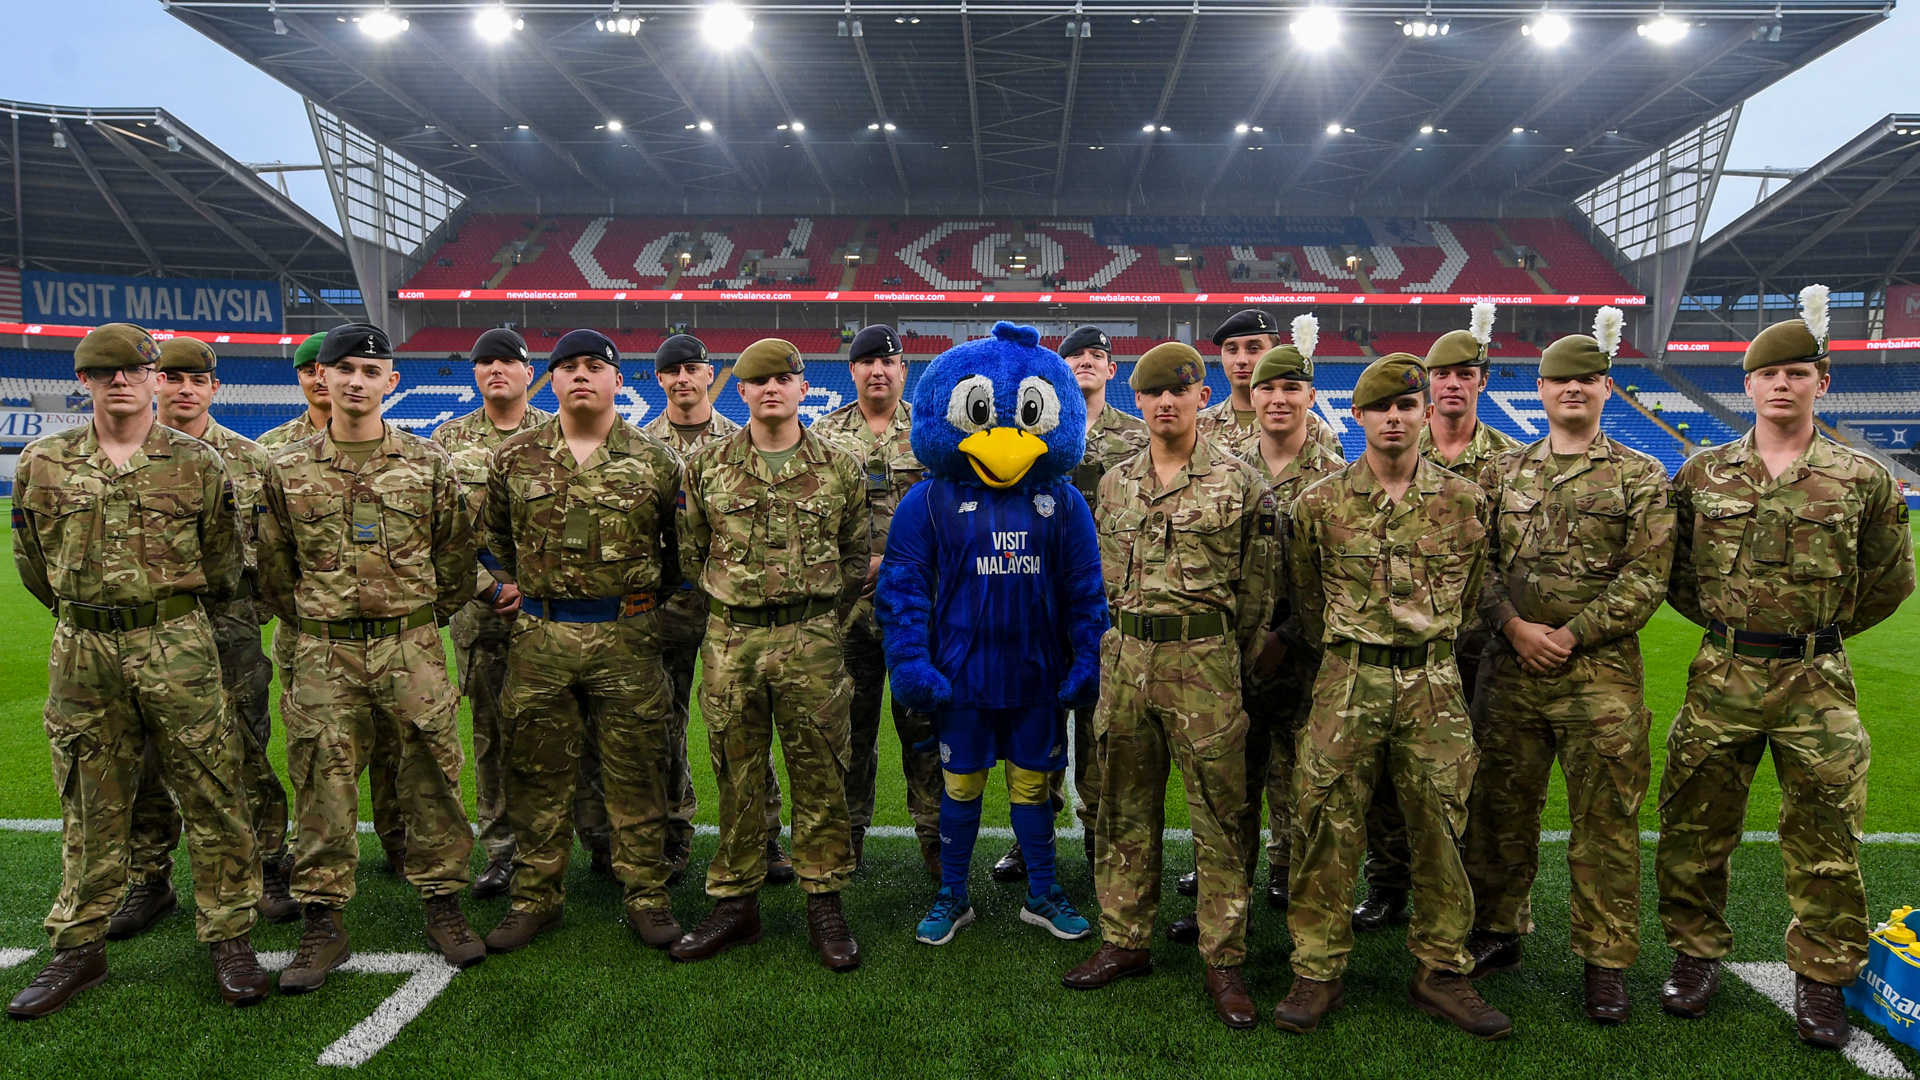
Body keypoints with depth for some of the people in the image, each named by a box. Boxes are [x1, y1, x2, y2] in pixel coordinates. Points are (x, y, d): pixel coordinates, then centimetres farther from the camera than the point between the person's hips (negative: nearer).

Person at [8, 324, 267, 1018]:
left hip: (178, 647, -2)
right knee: (91, 808, 11)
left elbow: (223, 562, 9)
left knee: (212, 797, 1)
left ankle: (228, 940, 12)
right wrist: (86, 610, 16)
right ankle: (79, 948, 25)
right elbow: (33, 561, 17)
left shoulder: (197, 462, 1)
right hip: (82, 650, 2)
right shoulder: (43, 463, 7)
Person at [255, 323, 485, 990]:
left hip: (412, 647, 0)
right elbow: (274, 569, 13)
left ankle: (443, 905, 19)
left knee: (429, 776, 5)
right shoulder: (289, 469, 5)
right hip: (323, 655, 1)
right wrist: (313, 624, 12)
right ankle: (323, 924, 17)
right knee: (323, 782, 5)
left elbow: (456, 556, 9)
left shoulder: (429, 464, 2)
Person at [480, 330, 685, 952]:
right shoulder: (514, 459, 6)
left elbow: (681, 547, 11)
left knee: (635, 774, 5)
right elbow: (496, 536, 22)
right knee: (539, 775, 10)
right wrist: (516, 587, 14)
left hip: (627, 639, -1)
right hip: (539, 639, 2)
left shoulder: (655, 461, 1)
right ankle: (536, 897, 24)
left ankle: (647, 896, 18)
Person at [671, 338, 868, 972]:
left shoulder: (840, 468, 4)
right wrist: (734, 606, 6)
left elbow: (856, 556, 11)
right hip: (730, 642, 1)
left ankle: (824, 904, 17)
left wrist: (823, 620, 4)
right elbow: (691, 553, 12)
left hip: (812, 644, -1)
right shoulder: (708, 466, 6)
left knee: (819, 776, 4)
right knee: (737, 776, 9)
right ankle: (735, 903, 22)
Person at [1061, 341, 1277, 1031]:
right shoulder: (1114, 485, 10)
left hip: (1204, 662, -4)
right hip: (1124, 660, 4)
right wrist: (1124, 649, 14)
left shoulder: (1239, 483, -2)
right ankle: (1125, 942, 25)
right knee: (1126, 809, 11)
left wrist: (1222, 661, 1)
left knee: (1218, 813, 2)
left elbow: (1257, 589, 1)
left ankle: (1223, 962, 14)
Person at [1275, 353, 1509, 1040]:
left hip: (1434, 684, 1)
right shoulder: (1320, 504, 1)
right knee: (1326, 823, 0)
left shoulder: (1464, 501, 5)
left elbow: (1468, 596, 16)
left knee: (1440, 827, 7)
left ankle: (1441, 971, 22)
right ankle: (1318, 971, 13)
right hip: (1347, 681, -1)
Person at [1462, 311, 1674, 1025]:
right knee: (1500, 808, 10)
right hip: (1509, 669, 3)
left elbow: (1646, 578, -5)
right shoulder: (1503, 473, 11)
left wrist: (1569, 634, -11)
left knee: (1604, 821, 3)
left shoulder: (1641, 476, 3)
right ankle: (1498, 934, 27)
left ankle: (1606, 963, 16)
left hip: (1601, 672, -2)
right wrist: (1513, 625, -9)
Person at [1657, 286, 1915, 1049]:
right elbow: (1673, 571, 13)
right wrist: (1729, 623, 9)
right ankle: (1696, 952, 24)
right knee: (1695, 824, 7)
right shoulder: (1702, 476, 3)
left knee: (1824, 837, 6)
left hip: (1817, 684, -1)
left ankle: (1822, 976, 23)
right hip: (1721, 677, 1)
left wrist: (1818, 630, 11)